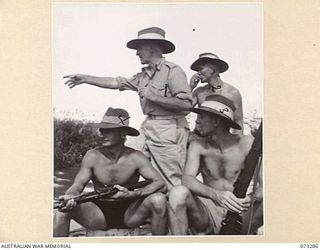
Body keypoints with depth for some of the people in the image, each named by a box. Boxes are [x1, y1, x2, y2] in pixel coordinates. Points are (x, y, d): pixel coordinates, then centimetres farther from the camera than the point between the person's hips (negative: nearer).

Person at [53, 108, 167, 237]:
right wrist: (69, 197, -36)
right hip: (99, 214, 1)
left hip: (129, 213, 0)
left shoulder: (135, 158, -12)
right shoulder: (92, 156, -9)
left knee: (159, 199, -27)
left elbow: (161, 184, -20)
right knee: (62, 208, -25)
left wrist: (132, 194, -34)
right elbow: (77, 185, -11)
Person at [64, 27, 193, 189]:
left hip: (168, 130, -8)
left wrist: (154, 97, -15)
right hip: (148, 127, 8)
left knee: (173, 184, -4)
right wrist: (85, 78, 21)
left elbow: (186, 103, -18)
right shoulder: (144, 75, 17)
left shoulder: (172, 70, -8)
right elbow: (116, 82, 22)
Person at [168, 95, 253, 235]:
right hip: (210, 211, 1)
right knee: (178, 193, -26)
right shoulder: (198, 146, 1)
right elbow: (187, 178, -16)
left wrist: (251, 199, -31)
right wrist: (216, 194, -34)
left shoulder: (247, 144, -4)